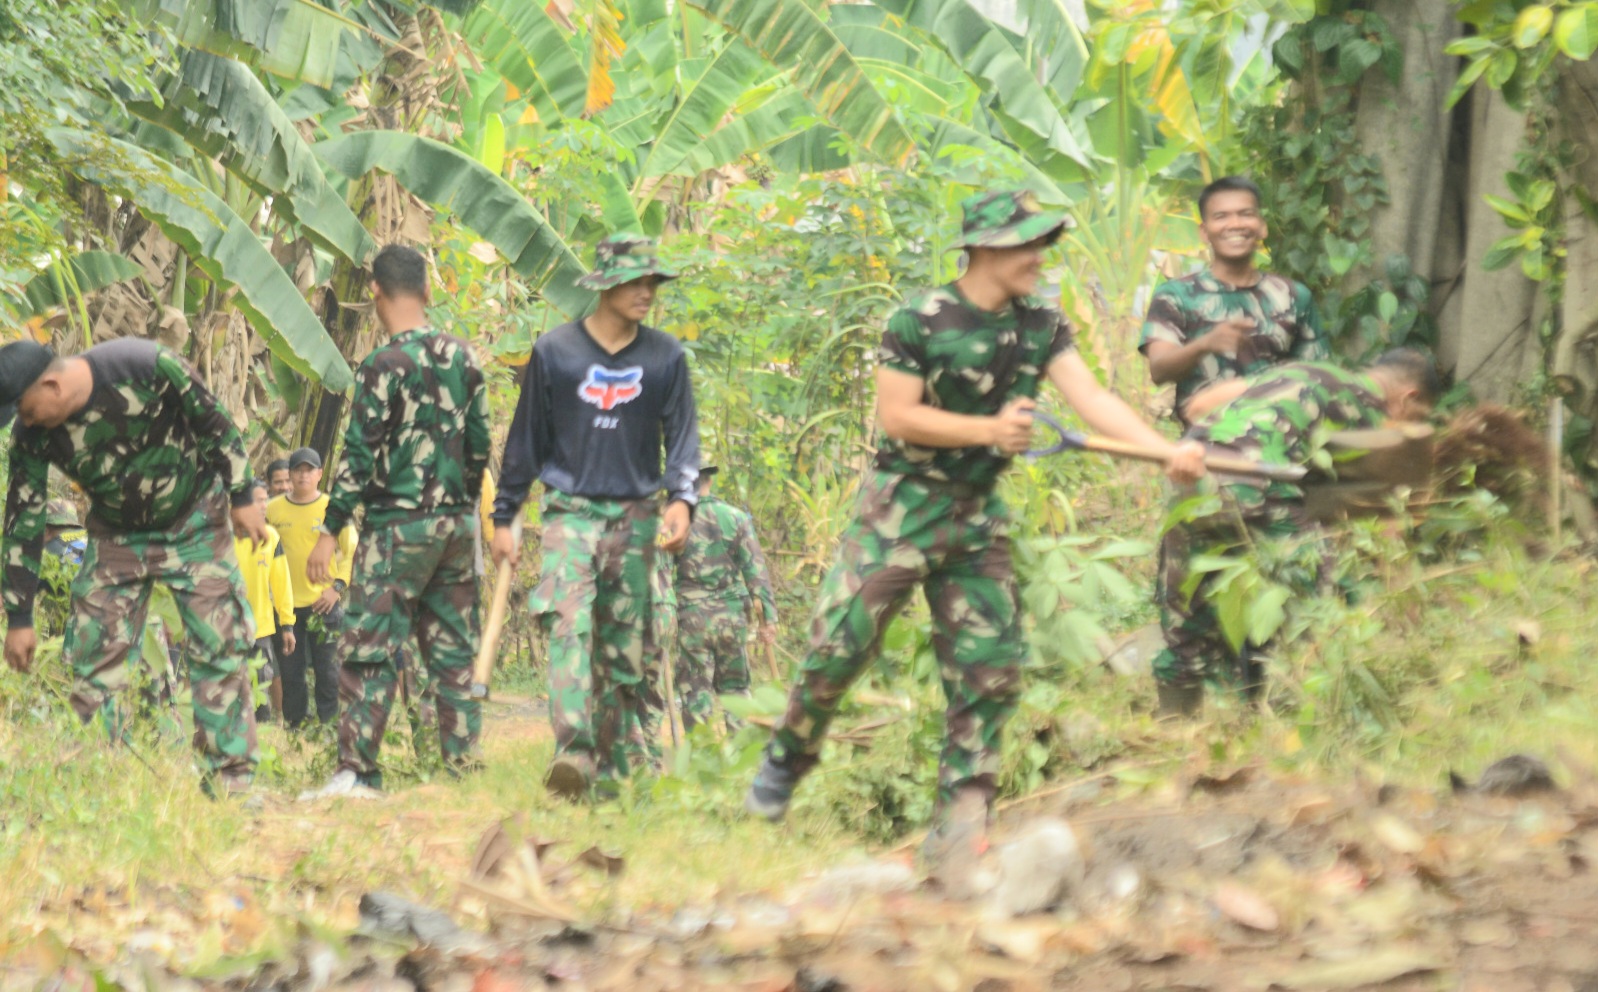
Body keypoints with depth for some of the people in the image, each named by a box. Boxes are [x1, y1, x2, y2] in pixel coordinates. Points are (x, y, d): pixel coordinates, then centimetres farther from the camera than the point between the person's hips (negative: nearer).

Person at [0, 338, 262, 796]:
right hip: (117, 536, 3)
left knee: (221, 646, -8)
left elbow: (215, 423, -15)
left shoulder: (145, 367, -29)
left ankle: (231, 779, -4)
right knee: (96, 655, -5)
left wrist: (241, 497, -9)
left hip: (194, 523, -3)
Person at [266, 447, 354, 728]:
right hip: (287, 604, 2)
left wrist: (338, 586, -8)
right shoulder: (272, 509, 4)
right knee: (290, 672, 6)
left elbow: (352, 551, 2)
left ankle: (329, 723, 8)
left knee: (327, 669, 1)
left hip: (323, 602, -2)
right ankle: (295, 724, 15)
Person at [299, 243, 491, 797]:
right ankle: (463, 766, 11)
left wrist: (331, 531, -10)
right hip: (457, 524, 6)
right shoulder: (463, 360, 7)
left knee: (370, 648, -6)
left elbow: (360, 457, -14)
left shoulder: (384, 367, -12)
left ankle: (357, 769, -12)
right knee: (454, 650, 11)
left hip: (399, 525, -6)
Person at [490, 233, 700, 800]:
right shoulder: (554, 353, 4)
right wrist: (504, 518, 10)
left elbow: (682, 434, 7)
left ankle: (620, 763, 10)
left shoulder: (664, 358, 8)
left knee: (627, 645, 4)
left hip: (635, 517, 2)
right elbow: (526, 439, 10)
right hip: (570, 512, -2)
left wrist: (681, 499, -11)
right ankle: (572, 751, -33)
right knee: (569, 624, -21)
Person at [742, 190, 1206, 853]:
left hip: (978, 515, 5)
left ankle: (960, 818, 4)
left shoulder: (1041, 327, 1)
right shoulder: (920, 322, -14)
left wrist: (1167, 449, -23)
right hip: (901, 507, -5)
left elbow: (1090, 396, -9)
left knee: (989, 664, 0)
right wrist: (990, 429, -25)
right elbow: (897, 414, -16)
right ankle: (786, 761, 19)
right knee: (839, 646, -5)